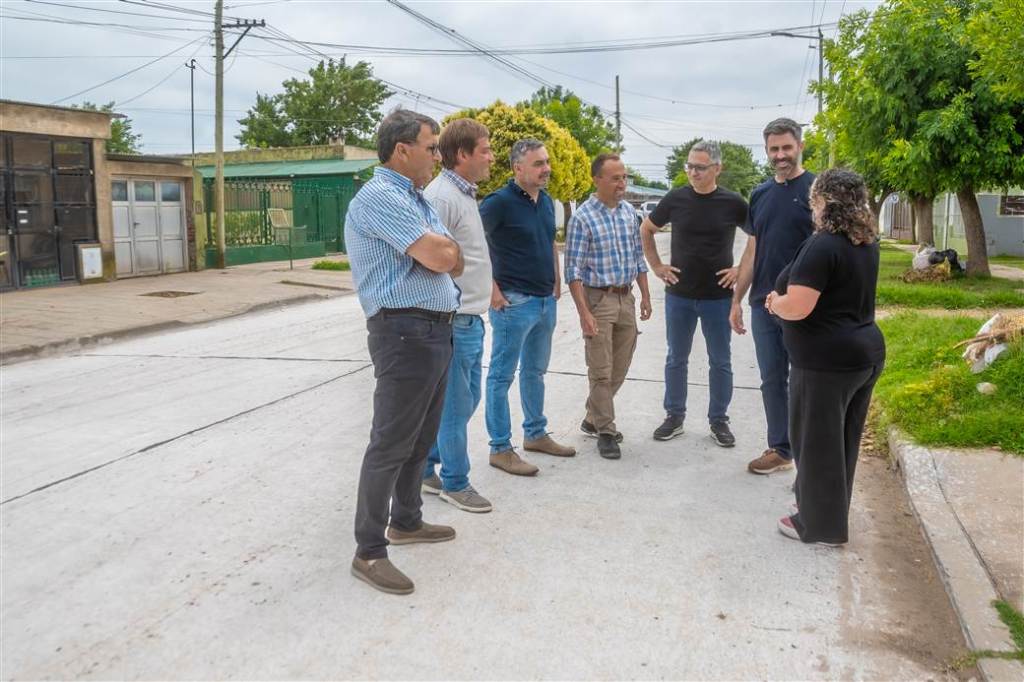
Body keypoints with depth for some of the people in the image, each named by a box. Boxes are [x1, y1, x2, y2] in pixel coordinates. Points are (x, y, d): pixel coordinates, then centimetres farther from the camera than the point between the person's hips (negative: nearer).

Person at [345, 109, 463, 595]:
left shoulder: (416, 199, 17)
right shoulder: (380, 196, -15)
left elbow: (453, 262, 16)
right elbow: (442, 257, -22)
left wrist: (440, 250, -5)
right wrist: (443, 248, 0)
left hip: (434, 331, 10)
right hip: (405, 332, -10)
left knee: (421, 438, 19)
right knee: (390, 444, -4)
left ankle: (406, 522, 34)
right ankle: (369, 552, 6)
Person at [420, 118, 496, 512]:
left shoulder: (464, 194, 15)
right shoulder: (441, 196, -17)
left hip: (471, 319, 10)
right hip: (454, 320, -10)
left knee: (466, 398, 18)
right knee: (456, 404, 2)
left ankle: (424, 468, 30)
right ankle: (454, 483, 18)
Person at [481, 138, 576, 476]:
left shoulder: (546, 201, 9)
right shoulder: (499, 202, -15)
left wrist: (556, 282, 17)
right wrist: (492, 289, -17)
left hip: (546, 301, 8)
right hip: (514, 302, -8)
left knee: (535, 371, 18)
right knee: (502, 375, 1)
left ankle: (536, 434, 32)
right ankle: (500, 449, 8)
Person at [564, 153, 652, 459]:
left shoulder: (629, 212, 7)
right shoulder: (582, 217, -12)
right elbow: (573, 270, -13)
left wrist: (645, 296, 12)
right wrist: (584, 313, -18)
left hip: (626, 298, 6)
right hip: (598, 299, -6)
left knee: (620, 368, 13)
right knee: (601, 371, -1)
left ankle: (594, 419, 29)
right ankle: (605, 431, 11)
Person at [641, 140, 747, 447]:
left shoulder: (733, 203, -6)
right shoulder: (675, 199, -2)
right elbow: (647, 229, 13)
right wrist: (656, 266, 6)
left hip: (718, 297, -1)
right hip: (678, 295, 1)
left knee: (720, 362, 8)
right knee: (676, 359, 10)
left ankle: (718, 420, 22)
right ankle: (674, 416, 24)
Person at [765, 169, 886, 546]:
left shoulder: (822, 246, -20)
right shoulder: (866, 243, 9)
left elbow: (797, 307, -24)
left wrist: (774, 302, -3)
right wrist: (784, 300, 15)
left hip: (827, 360, -9)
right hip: (865, 353, 9)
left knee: (817, 441, 4)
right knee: (842, 440, 19)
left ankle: (820, 525, 16)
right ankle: (830, 512, 33)